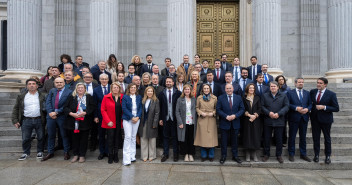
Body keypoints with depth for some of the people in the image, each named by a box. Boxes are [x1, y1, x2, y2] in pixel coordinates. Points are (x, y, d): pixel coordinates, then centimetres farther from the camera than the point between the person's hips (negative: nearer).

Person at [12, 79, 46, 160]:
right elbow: (16, 109, 11)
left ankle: (40, 152, 24)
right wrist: (15, 120, 2)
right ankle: (26, 153, 25)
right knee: (25, 138, 7)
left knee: (41, 137, 6)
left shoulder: (42, 96, 5)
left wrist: (46, 119, -5)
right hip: (26, 121, 1)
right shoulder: (21, 96, 9)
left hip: (39, 120, -1)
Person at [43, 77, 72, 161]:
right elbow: (48, 102, 3)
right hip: (51, 116, 4)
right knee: (50, 135, 12)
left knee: (64, 135, 4)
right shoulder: (52, 91, 12)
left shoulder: (69, 92, -4)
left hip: (62, 116, -4)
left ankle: (66, 152, 15)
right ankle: (50, 153, 24)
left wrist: (57, 113, -14)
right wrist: (50, 112, -12)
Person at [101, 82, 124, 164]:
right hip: (110, 123, -2)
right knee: (110, 138, 0)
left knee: (117, 138, 8)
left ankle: (116, 155, 19)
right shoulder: (106, 97, 0)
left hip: (119, 122, 2)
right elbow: (103, 110, -2)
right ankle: (110, 156, 12)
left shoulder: (122, 97, 6)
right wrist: (108, 121, -10)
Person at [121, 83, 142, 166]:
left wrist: (137, 117, -8)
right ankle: (127, 159, -4)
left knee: (133, 137, 9)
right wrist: (132, 117, -14)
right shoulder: (125, 97, -1)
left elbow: (140, 108, 7)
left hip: (136, 119, 4)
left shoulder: (139, 97, 9)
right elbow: (124, 108, -7)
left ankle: (132, 156, 16)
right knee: (128, 137, -8)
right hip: (127, 119, -4)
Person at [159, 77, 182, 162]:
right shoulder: (162, 93, 6)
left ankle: (175, 154, 19)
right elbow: (160, 107, 4)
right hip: (165, 118, 2)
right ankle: (165, 154, 19)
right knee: (166, 136, 9)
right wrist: (160, 118, 0)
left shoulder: (178, 93, -1)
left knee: (175, 136, 7)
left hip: (174, 118, -2)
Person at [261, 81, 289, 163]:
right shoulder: (265, 96, 9)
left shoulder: (283, 96, 6)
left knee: (279, 139, 6)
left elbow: (286, 106, -2)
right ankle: (266, 154, 19)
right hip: (268, 121, 1)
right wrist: (269, 113, -15)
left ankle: (279, 155, 20)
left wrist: (278, 114, -15)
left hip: (279, 121, 0)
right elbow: (262, 106, 1)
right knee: (267, 138, 6)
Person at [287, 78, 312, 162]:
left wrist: (307, 109, -12)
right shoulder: (290, 92, 1)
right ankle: (291, 154, 14)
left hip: (304, 117, 4)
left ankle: (303, 154, 22)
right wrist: (296, 108, -18)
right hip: (294, 118, -3)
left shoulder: (307, 93, 13)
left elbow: (310, 104, 8)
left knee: (303, 137, 11)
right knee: (292, 137, 4)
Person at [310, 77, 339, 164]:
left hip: (326, 119, -3)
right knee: (315, 137, 11)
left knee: (327, 138, 12)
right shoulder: (312, 92, 0)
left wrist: (324, 107, -21)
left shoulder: (331, 94, -10)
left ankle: (328, 156, 27)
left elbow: (336, 108, -11)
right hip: (315, 119, 3)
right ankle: (316, 155, 25)